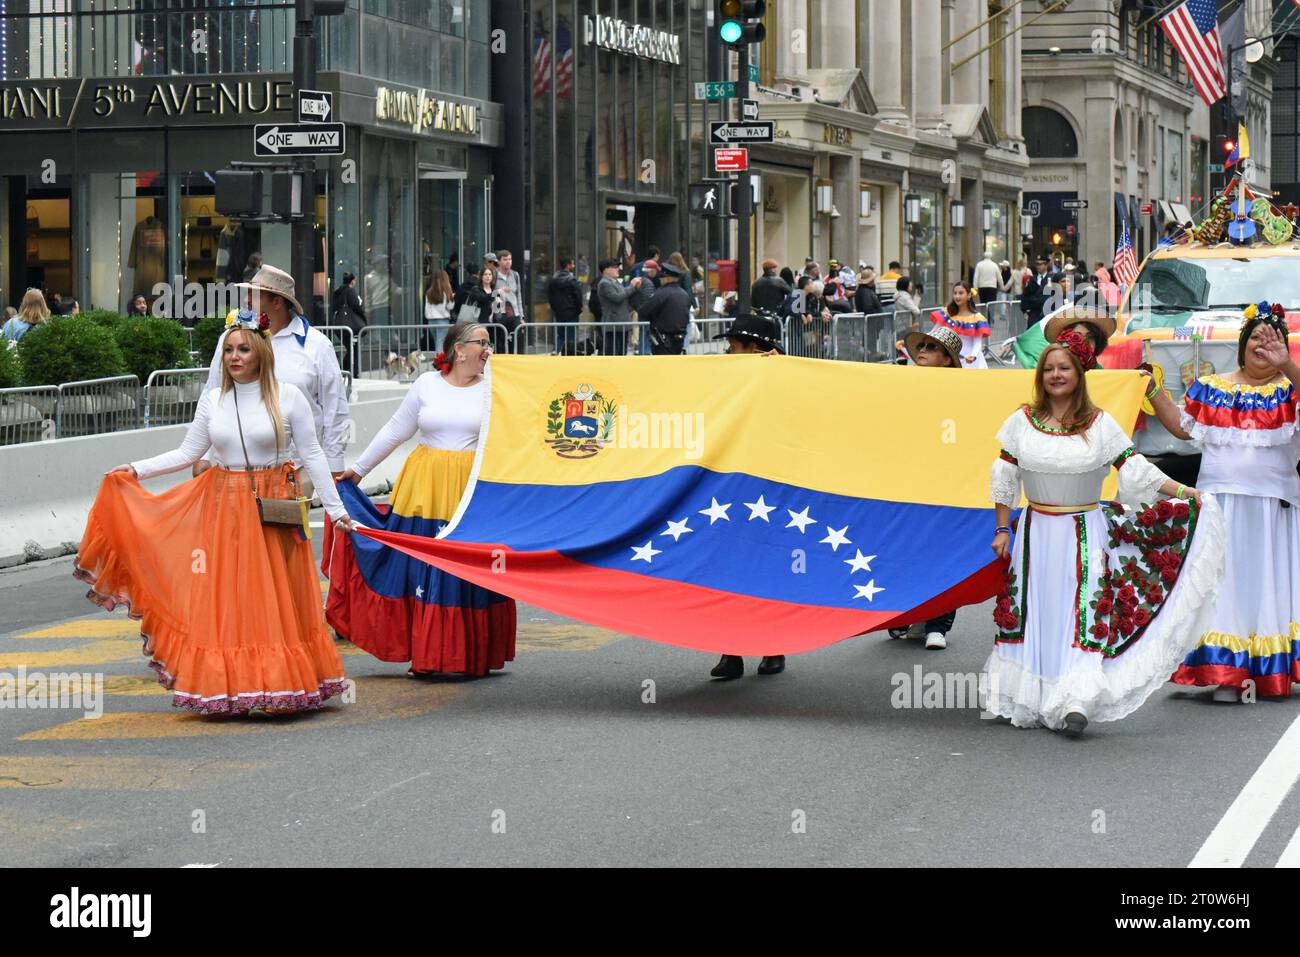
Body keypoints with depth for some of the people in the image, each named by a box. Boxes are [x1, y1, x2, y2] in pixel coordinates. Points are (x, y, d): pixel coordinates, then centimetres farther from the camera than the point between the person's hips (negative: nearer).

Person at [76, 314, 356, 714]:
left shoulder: (288, 396, -3)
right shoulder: (213, 400, 6)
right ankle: (228, 689, 5)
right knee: (223, 599, 0)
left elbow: (312, 455, 0)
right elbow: (188, 453, 10)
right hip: (224, 506, 3)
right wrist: (137, 469, 2)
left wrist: (336, 509, -2)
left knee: (274, 599, -1)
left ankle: (280, 685, 6)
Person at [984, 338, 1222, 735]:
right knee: (1034, 615, 3)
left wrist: (1182, 492, -12)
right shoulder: (1022, 421, 3)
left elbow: (1135, 468, -3)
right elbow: (1005, 478, 7)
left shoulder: (1100, 424, -1)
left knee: (1083, 615, -12)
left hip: (1086, 535, -2)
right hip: (1036, 533, 2)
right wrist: (1002, 530, 6)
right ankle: (1027, 701, 9)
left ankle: (1076, 702, -20)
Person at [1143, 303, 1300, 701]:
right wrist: (1154, 392, 8)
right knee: (1223, 582, -3)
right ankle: (1228, 673, -3)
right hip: (1220, 502, 2)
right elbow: (1183, 427, 15)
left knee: (1268, 581, 1)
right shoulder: (1213, 389, 12)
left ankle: (1267, 670, 8)